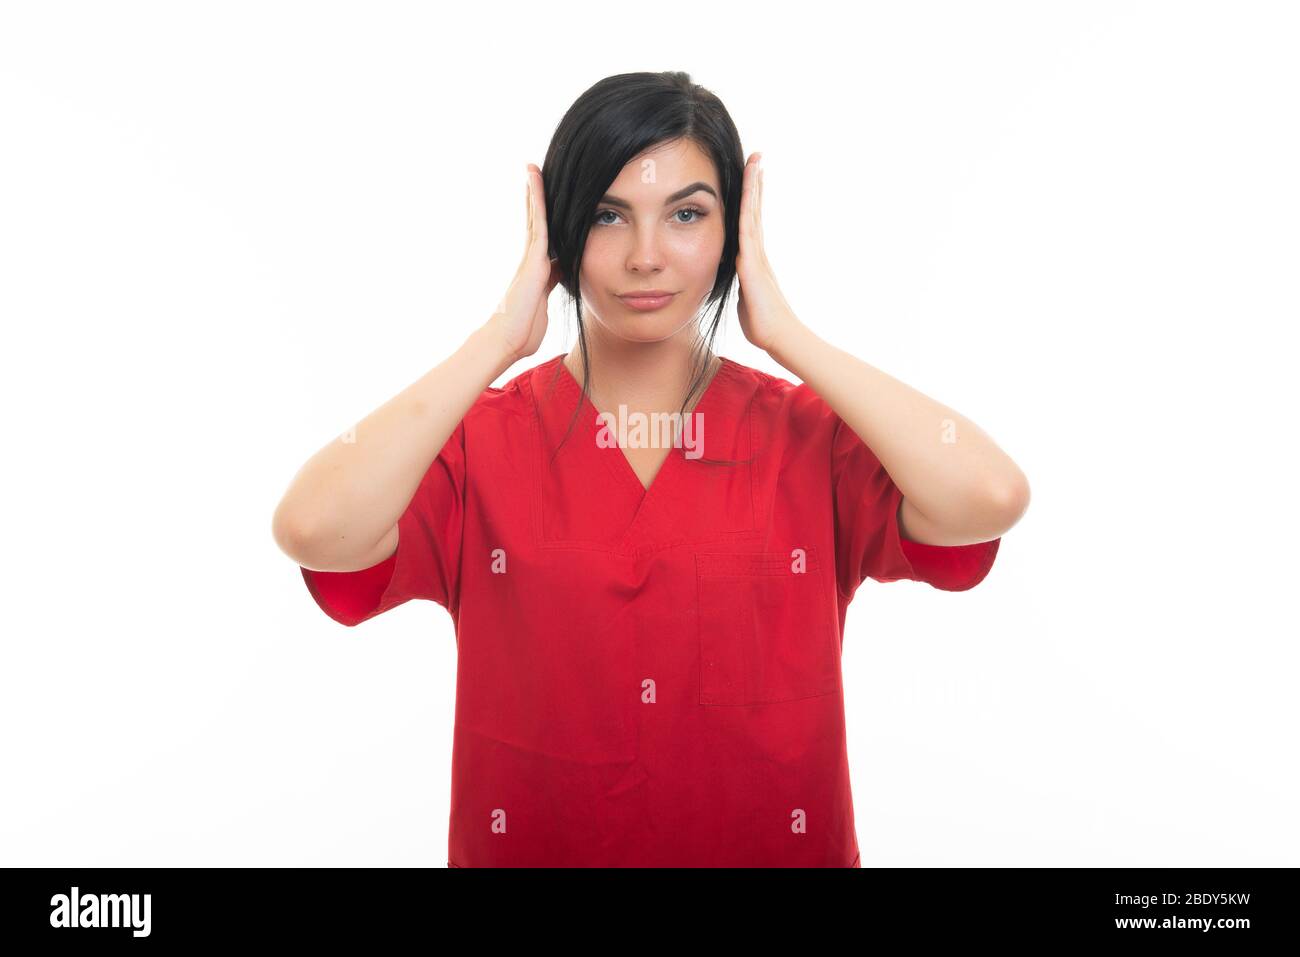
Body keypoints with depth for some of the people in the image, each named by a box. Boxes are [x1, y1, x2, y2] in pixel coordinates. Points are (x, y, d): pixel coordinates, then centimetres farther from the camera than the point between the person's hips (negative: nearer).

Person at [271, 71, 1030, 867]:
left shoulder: (813, 436, -5)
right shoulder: (480, 443, -6)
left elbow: (991, 499, -22)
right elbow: (314, 530, -23)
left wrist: (785, 333, -14)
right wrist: (500, 337, -16)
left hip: (778, 848, 1)